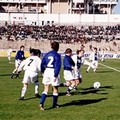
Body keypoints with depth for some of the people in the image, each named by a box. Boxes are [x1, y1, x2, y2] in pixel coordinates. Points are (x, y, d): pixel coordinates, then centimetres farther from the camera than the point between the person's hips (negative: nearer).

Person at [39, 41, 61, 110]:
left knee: (46, 90, 7)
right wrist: (56, 75, -14)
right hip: (53, 72, -4)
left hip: (47, 71, 4)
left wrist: (43, 72, 18)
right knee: (55, 89, 14)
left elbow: (42, 64, 9)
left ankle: (41, 103, -12)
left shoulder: (47, 55, 8)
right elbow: (58, 66, -15)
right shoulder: (57, 55, -8)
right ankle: (54, 104, 25)